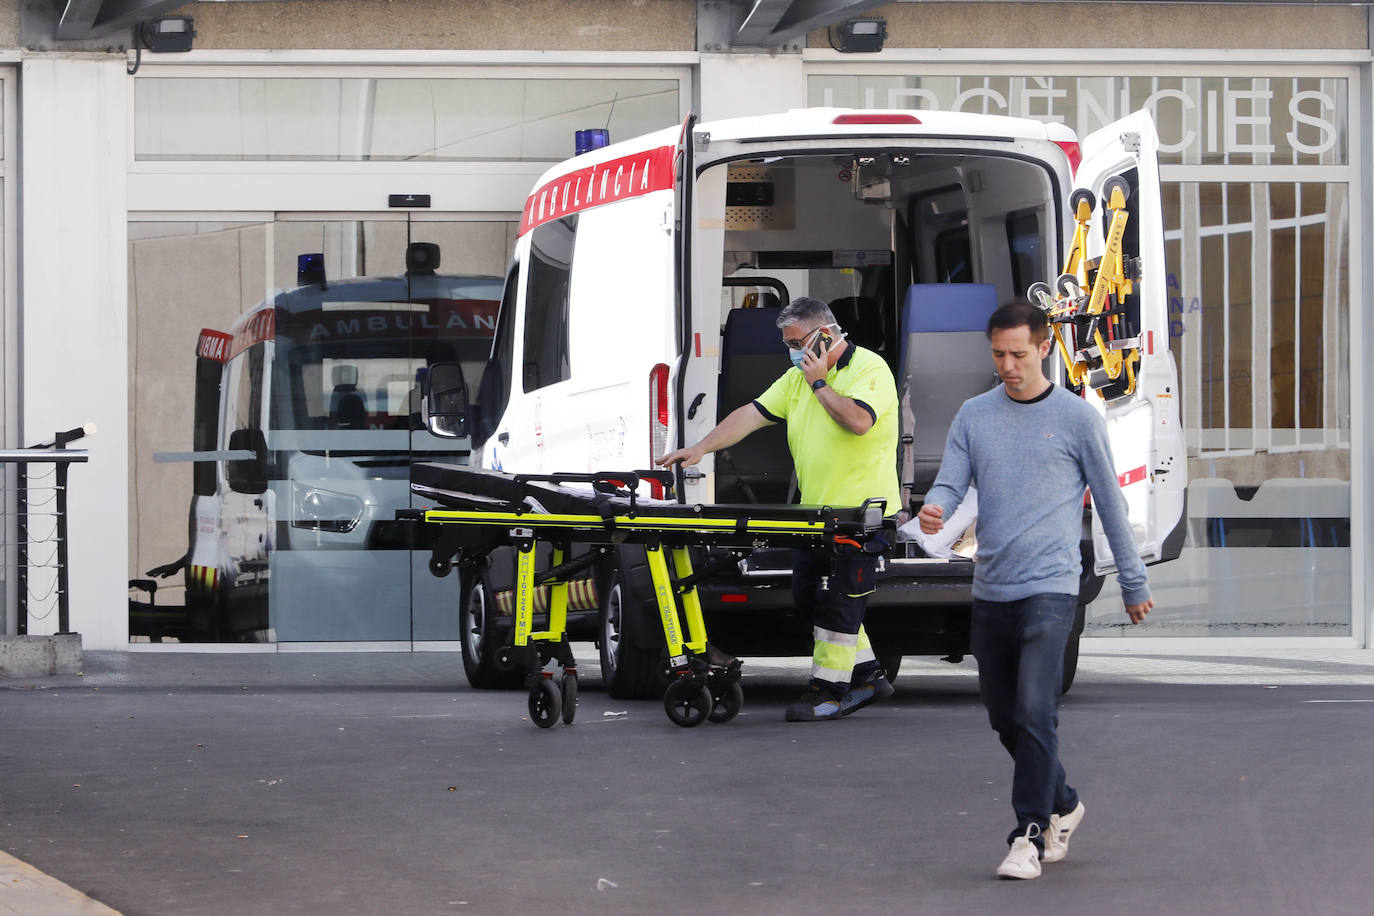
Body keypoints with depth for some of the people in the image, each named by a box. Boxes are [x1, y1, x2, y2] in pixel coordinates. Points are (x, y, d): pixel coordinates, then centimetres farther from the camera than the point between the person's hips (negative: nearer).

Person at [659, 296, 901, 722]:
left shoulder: (869, 369, -9)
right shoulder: (798, 377, 15)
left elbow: (858, 420, -26)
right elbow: (753, 413, 11)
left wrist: (819, 383, -14)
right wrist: (702, 448, 2)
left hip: (860, 512, -9)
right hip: (815, 511, 9)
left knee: (837, 602, -7)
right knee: (807, 595, 10)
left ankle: (830, 688, 0)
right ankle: (866, 674, 20)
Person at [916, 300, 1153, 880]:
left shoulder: (1076, 418, 0)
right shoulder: (973, 416, 9)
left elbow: (1109, 503, 6)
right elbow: (950, 483, 5)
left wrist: (1133, 583, 9)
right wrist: (933, 511, -20)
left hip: (1050, 588, -5)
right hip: (990, 591, 5)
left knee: (1035, 711, -16)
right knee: (1004, 716, 10)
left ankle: (1030, 835, -13)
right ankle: (1061, 806, 31)